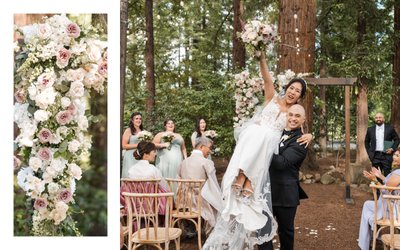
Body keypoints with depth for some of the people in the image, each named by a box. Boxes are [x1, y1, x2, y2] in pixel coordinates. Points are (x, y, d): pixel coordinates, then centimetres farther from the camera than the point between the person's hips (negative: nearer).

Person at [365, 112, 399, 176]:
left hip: (386, 155, -1)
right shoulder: (370, 129, 6)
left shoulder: (390, 128, 2)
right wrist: (369, 152, 6)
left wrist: (392, 149, -6)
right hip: (375, 156, 1)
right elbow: (367, 142, 15)